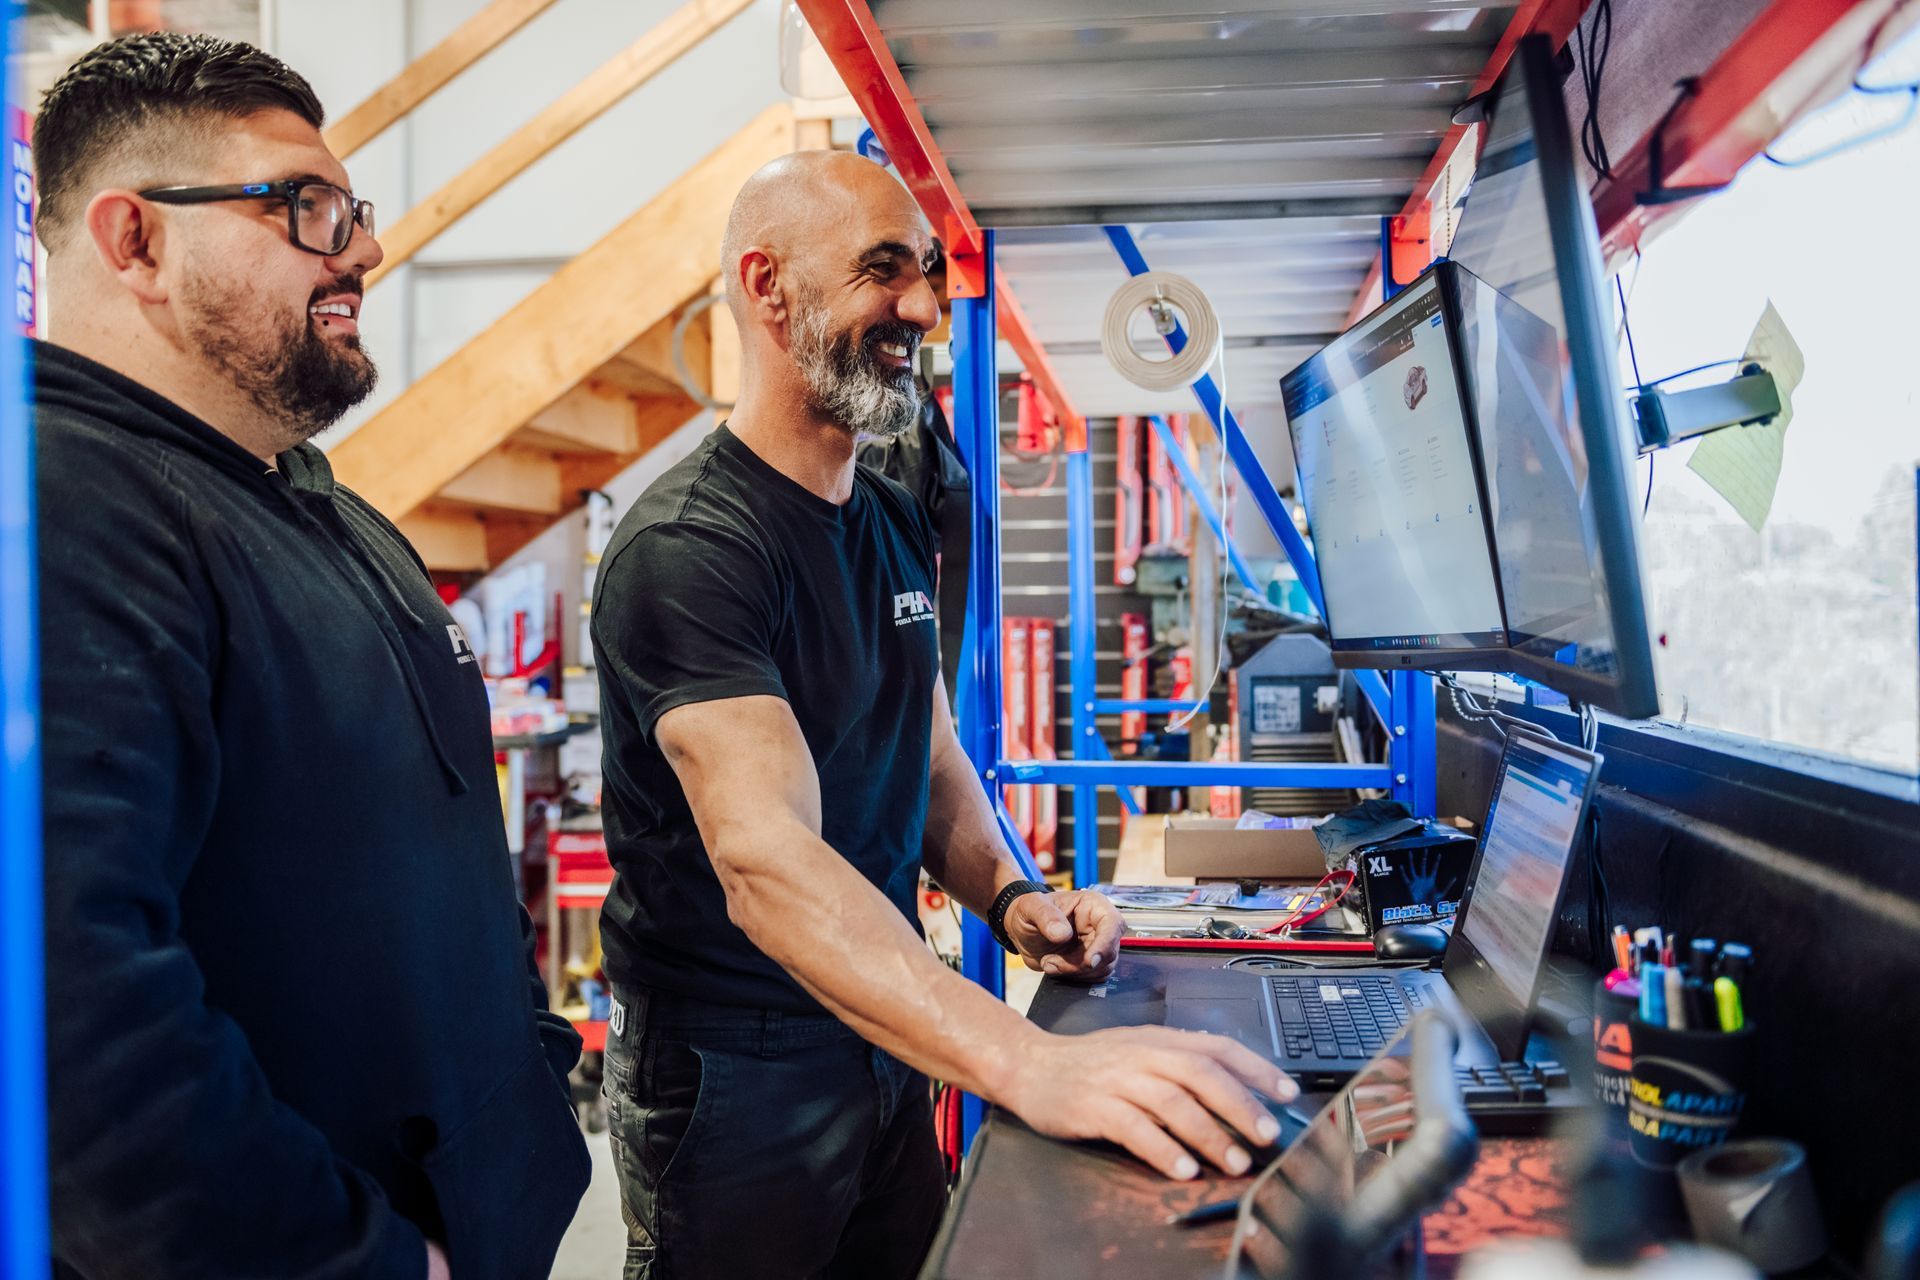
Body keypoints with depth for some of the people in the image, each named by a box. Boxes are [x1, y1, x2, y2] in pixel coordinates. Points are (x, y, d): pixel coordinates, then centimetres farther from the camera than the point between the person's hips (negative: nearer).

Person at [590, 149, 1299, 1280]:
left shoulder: (898, 527, 6)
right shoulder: (688, 547, -23)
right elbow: (767, 861, -35)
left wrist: (1011, 900, -6)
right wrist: (1029, 1062, -45)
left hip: (884, 1046, 8)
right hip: (733, 1077, -7)